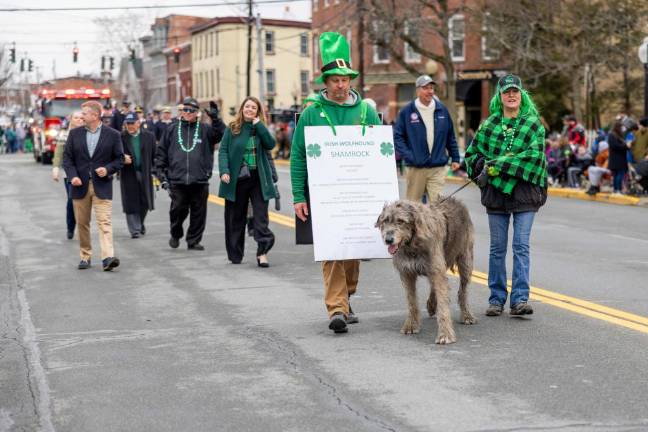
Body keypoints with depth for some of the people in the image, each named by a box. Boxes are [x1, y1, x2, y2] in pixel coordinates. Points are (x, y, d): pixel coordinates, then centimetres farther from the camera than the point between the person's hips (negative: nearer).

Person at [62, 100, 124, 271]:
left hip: (102, 186, -3)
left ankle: (108, 257, -21)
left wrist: (108, 169, -13)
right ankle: (85, 257, 18)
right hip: (80, 185, 3)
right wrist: (72, 175, -9)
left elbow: (119, 159, 5)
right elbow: (67, 157, 7)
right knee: (82, 223, 8)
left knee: (104, 222, -12)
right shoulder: (75, 133, 7)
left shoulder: (112, 135, 1)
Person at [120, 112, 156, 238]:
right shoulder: (121, 137, -2)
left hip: (145, 173, 2)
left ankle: (140, 223, 34)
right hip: (128, 175, -2)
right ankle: (135, 229, 5)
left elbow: (154, 155, 5)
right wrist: (122, 158, -20)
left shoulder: (149, 136, 3)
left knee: (145, 202, 9)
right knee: (131, 204, -2)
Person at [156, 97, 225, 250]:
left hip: (200, 180, 0)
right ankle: (176, 234, 24)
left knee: (198, 212, 4)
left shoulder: (205, 129, 7)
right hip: (177, 180, 0)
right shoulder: (172, 130, 10)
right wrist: (162, 173, 5)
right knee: (178, 210, -1)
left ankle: (194, 241, 15)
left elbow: (221, 134, -9)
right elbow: (161, 153, 11)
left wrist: (215, 118, -20)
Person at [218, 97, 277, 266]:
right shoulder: (232, 129, 3)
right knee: (236, 217, 8)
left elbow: (270, 144, -9)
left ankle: (262, 253, -12)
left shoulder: (260, 129, 7)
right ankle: (235, 255, 19)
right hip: (237, 179, 0)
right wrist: (224, 171, -16)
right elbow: (223, 151, -2)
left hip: (259, 178, 0)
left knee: (261, 215, -9)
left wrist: (259, 125, -12)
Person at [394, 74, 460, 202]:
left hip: (438, 167, 1)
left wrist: (455, 158, 12)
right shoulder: (407, 111, -1)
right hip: (415, 168, -1)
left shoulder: (442, 110, 8)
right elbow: (398, 136, 0)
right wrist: (407, 156, -11)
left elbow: (451, 137, 15)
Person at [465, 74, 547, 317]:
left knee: (521, 246, -5)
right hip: (495, 192, 2)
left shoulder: (533, 124, 1)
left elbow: (534, 155, -13)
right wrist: (483, 167, -6)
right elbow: (472, 153, 15)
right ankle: (496, 299, 13)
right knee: (497, 248, 6)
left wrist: (498, 164, -16)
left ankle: (520, 299, -5)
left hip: (524, 190, -2)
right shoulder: (489, 125, 9)